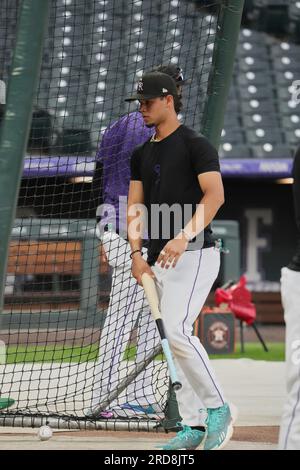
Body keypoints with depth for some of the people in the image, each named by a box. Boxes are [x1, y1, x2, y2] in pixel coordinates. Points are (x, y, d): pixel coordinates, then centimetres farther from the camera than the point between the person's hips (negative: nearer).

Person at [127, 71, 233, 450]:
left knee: (176, 330, -21)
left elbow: (215, 195, -17)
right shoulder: (142, 155, 16)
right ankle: (191, 426, 10)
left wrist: (184, 237, -28)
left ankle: (217, 408, -9)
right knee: (170, 338, 5)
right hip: (160, 260, 8)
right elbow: (135, 207, 14)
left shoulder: (195, 145, -6)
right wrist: (136, 253, 0)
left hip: (194, 255, -8)